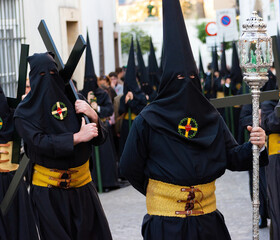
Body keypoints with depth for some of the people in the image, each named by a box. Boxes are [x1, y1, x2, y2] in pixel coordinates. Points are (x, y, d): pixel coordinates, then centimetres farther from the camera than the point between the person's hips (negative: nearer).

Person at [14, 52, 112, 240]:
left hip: (82, 186, 3)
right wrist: (77, 137, -20)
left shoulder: (73, 101, 5)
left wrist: (93, 117, -16)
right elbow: (40, 142, -17)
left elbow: (99, 139, 3)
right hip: (48, 191, -2)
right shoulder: (24, 112, -2)